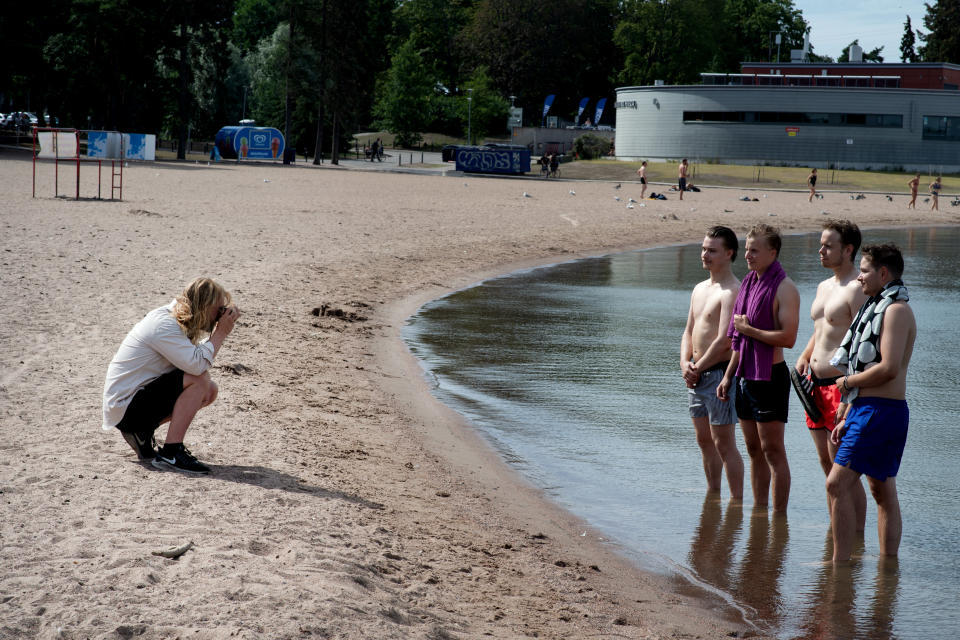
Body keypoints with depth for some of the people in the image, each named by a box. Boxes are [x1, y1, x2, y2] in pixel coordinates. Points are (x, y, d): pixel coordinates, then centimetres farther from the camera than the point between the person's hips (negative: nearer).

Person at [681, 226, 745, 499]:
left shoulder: (732, 292, -14)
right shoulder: (699, 289, 15)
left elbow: (724, 340, -20)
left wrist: (698, 368, -11)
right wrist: (685, 364, 0)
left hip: (719, 372, -9)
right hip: (696, 375, 9)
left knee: (724, 443, -7)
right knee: (704, 440, 15)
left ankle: (737, 501, -2)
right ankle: (712, 495, 25)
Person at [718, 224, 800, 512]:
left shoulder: (784, 288, -12)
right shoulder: (748, 283, 13)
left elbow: (788, 337, -22)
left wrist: (749, 329, -14)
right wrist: (729, 375, 16)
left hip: (770, 377, -8)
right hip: (746, 376, 8)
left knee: (772, 450, -4)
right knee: (754, 451, 13)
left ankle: (779, 516, 1)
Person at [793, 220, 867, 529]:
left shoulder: (857, 289, -13)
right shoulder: (824, 286, 16)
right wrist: (804, 358, 11)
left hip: (841, 386, -9)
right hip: (816, 385, 9)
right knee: (826, 463, 14)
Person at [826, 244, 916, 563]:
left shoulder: (897, 309, -12)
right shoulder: (878, 307, 19)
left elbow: (888, 368, -23)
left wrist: (848, 382, -8)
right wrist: (846, 418, 20)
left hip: (881, 411, -10)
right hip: (865, 408, 10)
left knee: (838, 484, -13)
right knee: (883, 491, 11)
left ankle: (839, 563, -11)